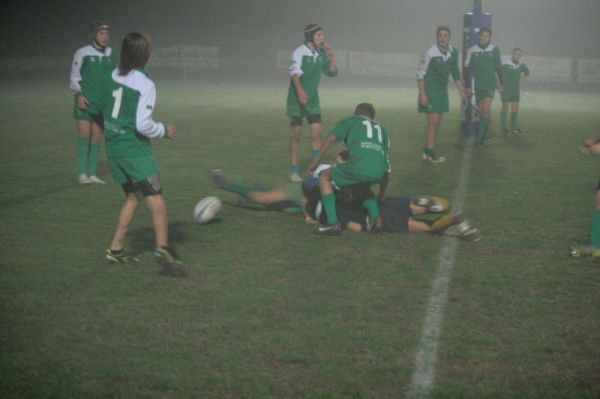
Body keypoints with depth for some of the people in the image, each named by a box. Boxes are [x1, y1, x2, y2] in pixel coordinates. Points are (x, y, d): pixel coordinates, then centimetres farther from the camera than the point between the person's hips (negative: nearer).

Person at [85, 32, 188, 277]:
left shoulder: (112, 78, 5)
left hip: (113, 148, 7)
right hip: (135, 149, -7)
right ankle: (163, 249, -27)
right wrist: (163, 130, -3)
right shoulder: (145, 85, -15)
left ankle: (115, 250, 19)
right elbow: (142, 124, -20)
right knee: (155, 199, -10)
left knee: (133, 196, 19)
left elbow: (95, 107, 14)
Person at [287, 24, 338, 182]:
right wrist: (300, 91, -41)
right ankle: (294, 170, 7)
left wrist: (331, 56, -3)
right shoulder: (300, 52, -13)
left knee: (317, 134, -1)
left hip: (313, 100, 5)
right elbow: (295, 73, -25)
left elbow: (332, 72, 14)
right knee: (296, 134, 0)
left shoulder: (320, 54, 6)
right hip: (297, 99, -5)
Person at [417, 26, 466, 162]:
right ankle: (429, 153, -4)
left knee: (438, 121, 8)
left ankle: (428, 151, 16)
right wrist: (422, 94, -17)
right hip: (430, 89, -6)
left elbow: (455, 72, 13)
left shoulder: (453, 51, -1)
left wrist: (461, 91, 12)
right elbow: (420, 73, -13)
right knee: (433, 120, -11)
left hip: (442, 89, 6)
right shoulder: (431, 52, -18)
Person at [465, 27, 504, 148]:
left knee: (486, 108, -15)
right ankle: (484, 138, 14)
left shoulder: (494, 50, 0)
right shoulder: (472, 51, -2)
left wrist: (501, 83, 16)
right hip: (478, 85, 1)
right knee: (481, 110, 5)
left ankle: (480, 136, -15)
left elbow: (498, 68, 12)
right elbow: (467, 69, 3)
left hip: (490, 84, -1)